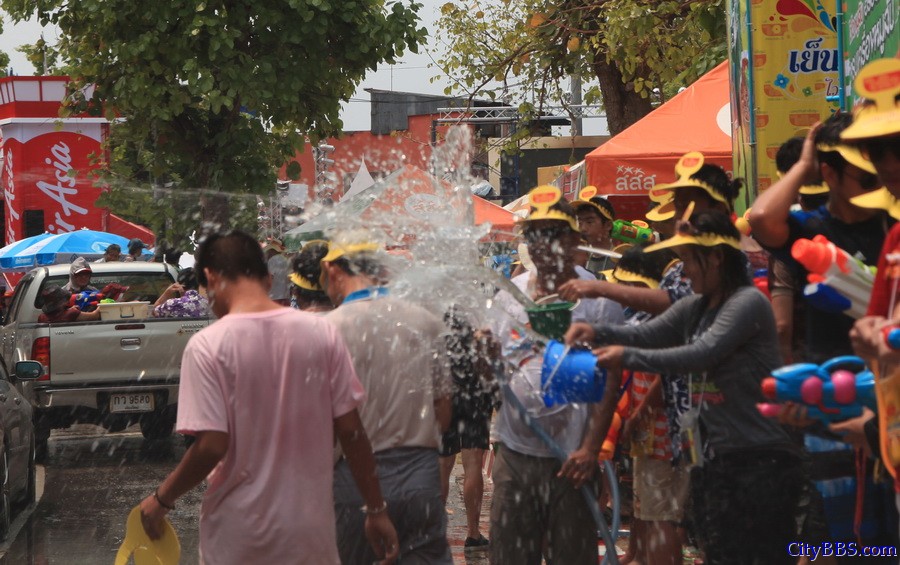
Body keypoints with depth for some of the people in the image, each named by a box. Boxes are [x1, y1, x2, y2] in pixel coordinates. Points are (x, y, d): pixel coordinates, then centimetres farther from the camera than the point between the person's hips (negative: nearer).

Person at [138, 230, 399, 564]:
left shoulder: (208, 345, -12)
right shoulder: (322, 334, -2)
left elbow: (211, 446, -16)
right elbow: (350, 430, -1)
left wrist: (162, 499, -1)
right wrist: (376, 510, 8)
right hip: (311, 530, 3)